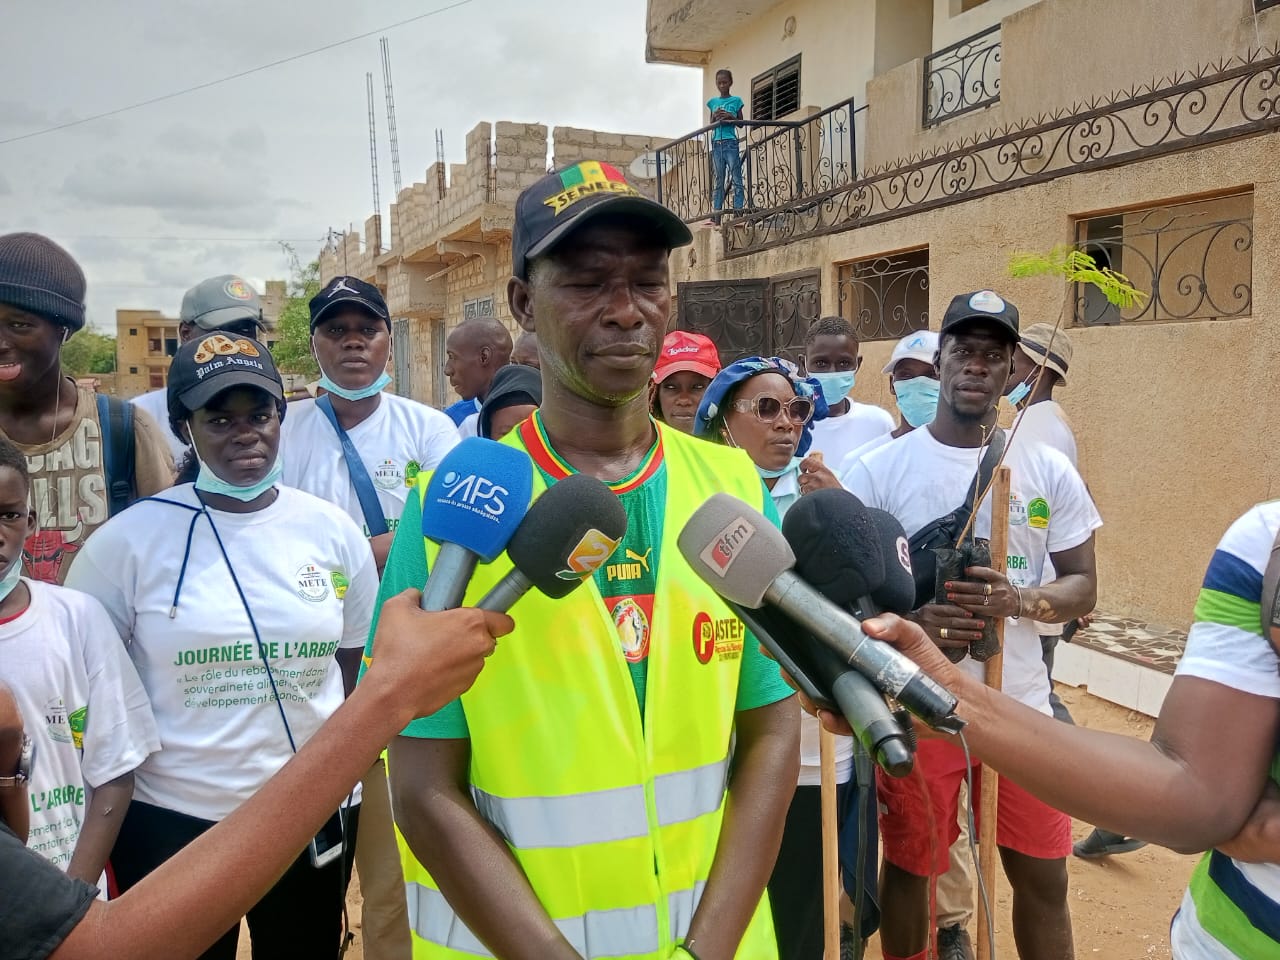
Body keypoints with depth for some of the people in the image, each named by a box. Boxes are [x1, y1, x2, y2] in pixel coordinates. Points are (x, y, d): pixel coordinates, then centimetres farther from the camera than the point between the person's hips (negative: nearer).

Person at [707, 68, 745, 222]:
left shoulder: (736, 100, 6)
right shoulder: (713, 102, 14)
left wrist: (730, 117, -11)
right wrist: (715, 118, -4)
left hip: (731, 143, -3)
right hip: (716, 144, 3)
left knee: (736, 179, -7)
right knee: (718, 181, 4)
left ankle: (738, 212, -10)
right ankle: (717, 214, 2)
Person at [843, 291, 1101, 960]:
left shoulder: (1049, 471, 2)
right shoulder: (881, 468, -5)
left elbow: (1083, 586, 4)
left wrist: (1019, 599, -18)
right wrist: (909, 619, -24)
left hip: (1020, 703, 2)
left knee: (1043, 876, 14)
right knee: (909, 868, 14)